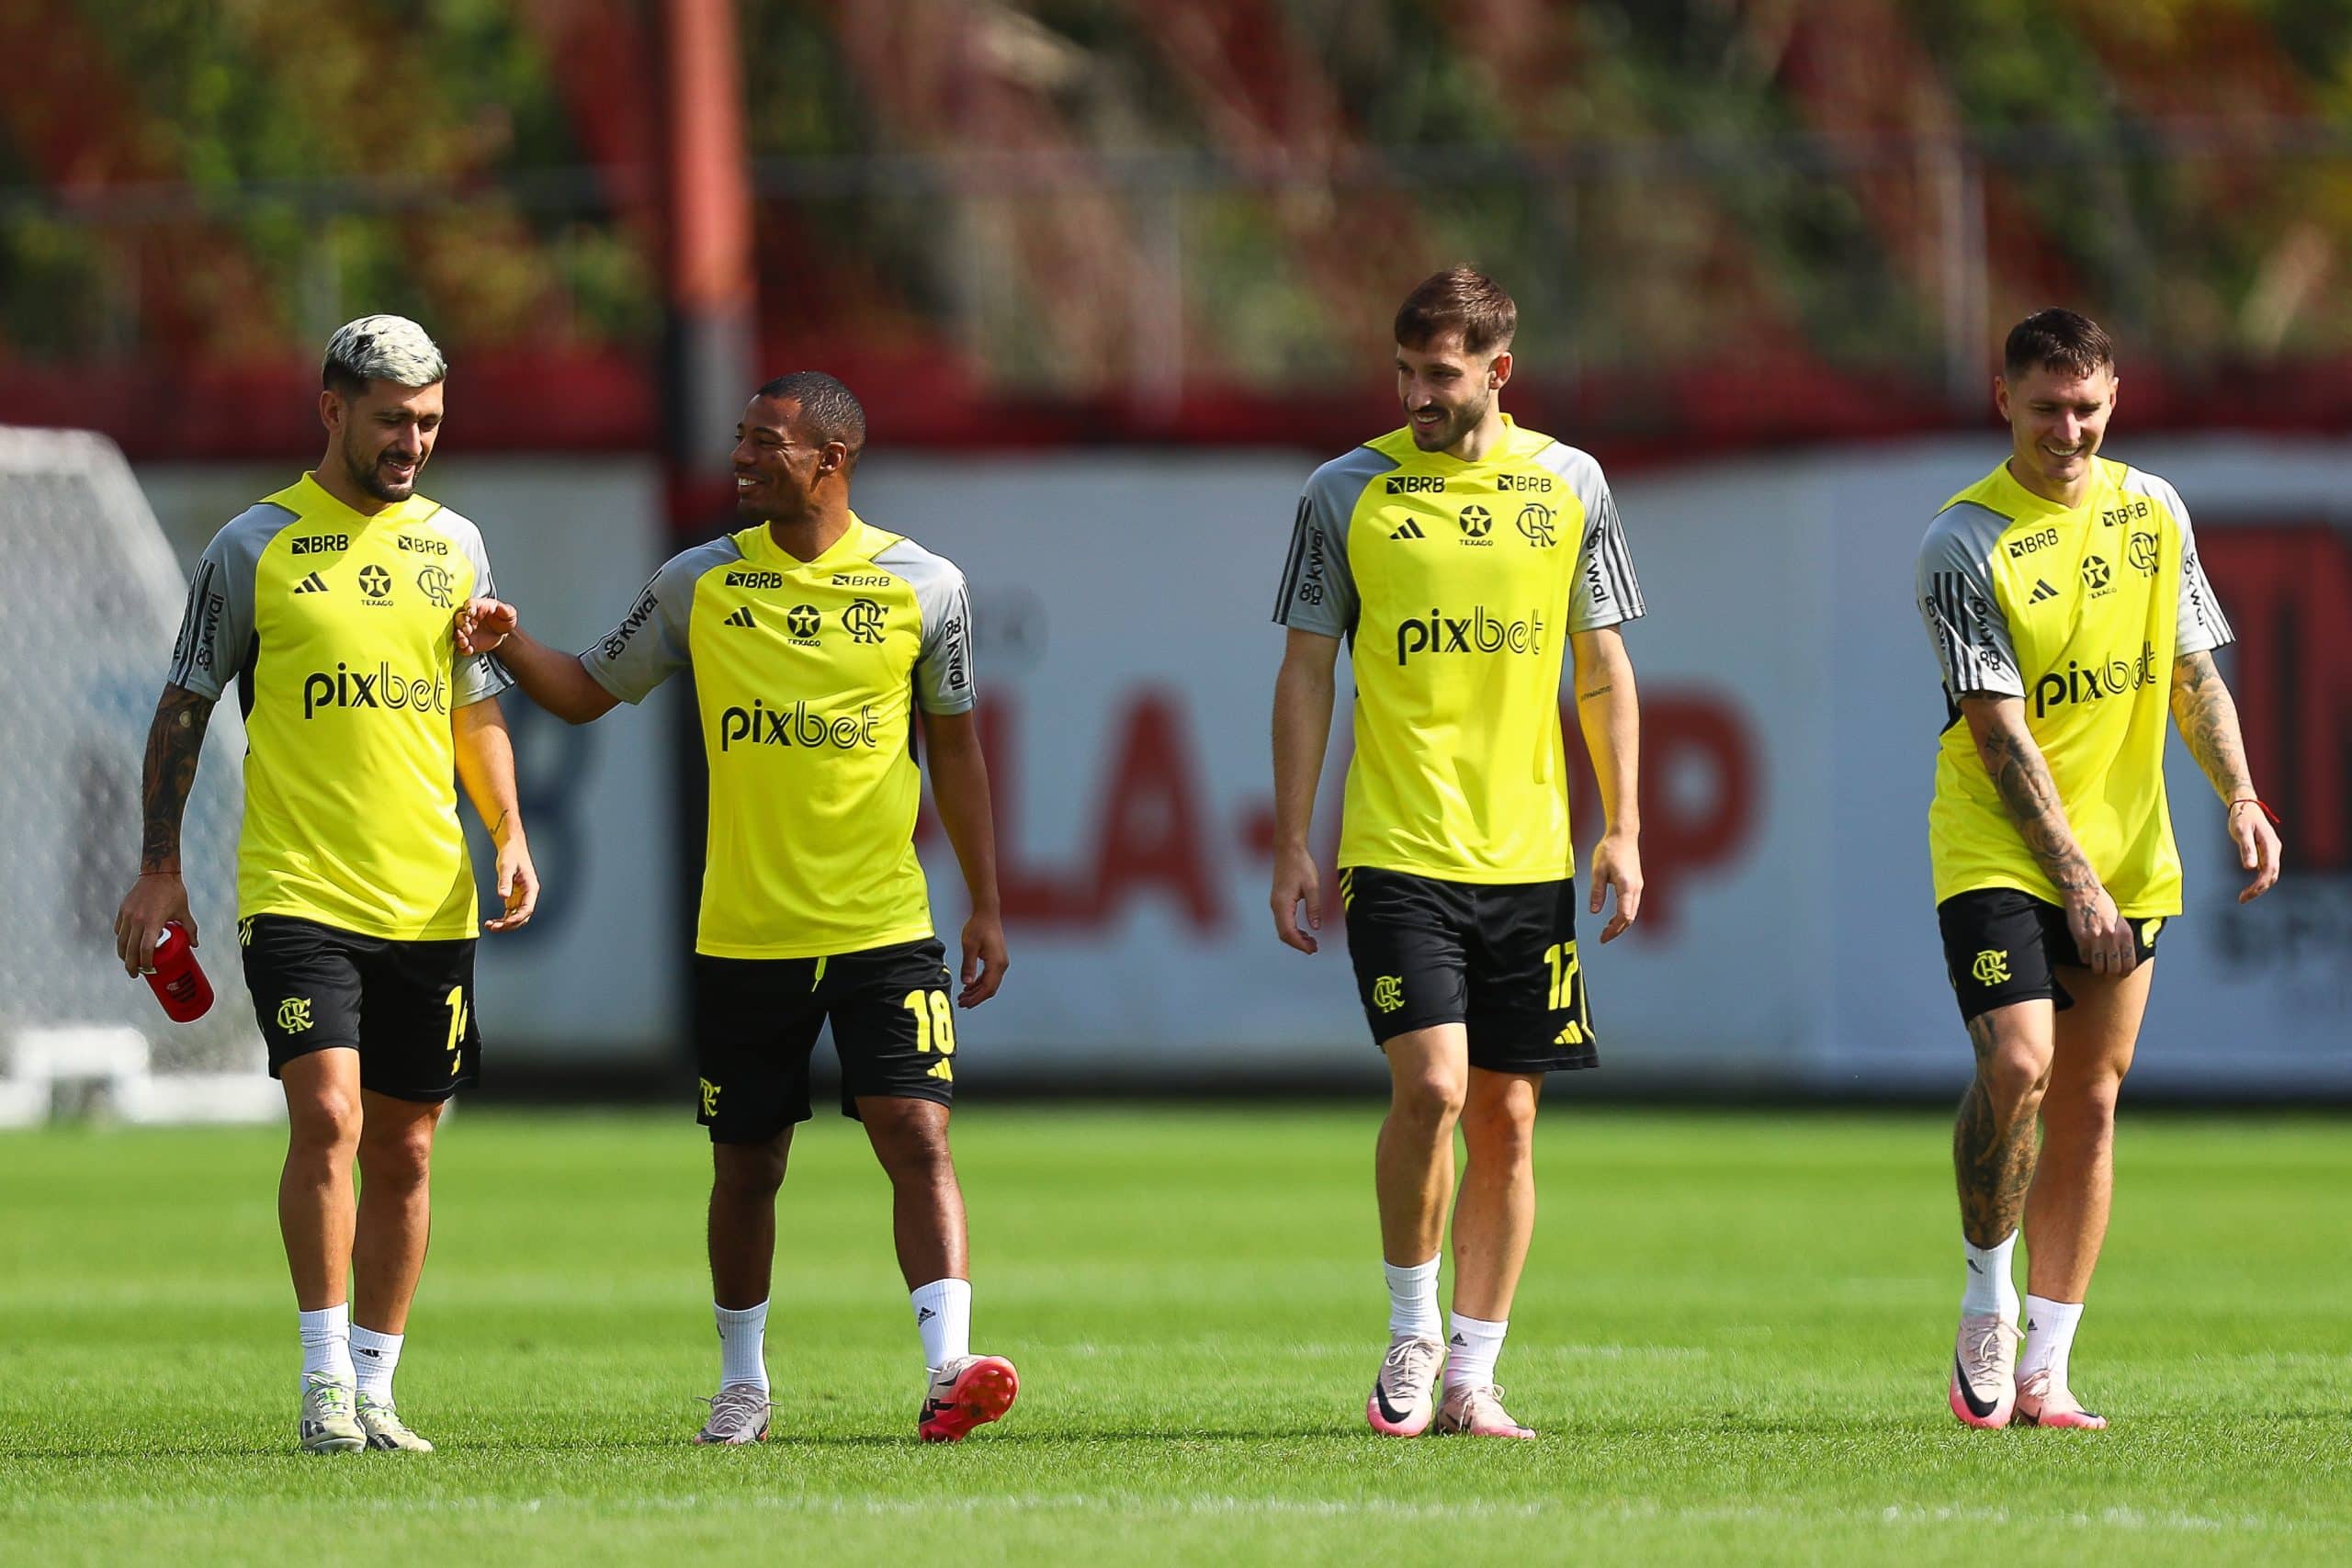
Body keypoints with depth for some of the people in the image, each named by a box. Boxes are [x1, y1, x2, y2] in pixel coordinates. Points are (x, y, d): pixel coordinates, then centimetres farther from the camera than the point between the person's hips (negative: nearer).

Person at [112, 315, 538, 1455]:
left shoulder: (452, 543, 11)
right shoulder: (256, 546, -1)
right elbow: (185, 708, 4)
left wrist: (510, 835, 6)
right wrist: (159, 869, 0)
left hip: (430, 901, 4)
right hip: (298, 891, -4)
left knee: (402, 1151, 6)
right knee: (326, 1116, -18)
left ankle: (373, 1392, 14)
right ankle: (325, 1384, -12)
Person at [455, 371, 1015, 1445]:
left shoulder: (921, 586, 0)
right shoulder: (700, 584, 3)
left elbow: (954, 747, 9)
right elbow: (589, 692, 13)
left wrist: (985, 903, 9)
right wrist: (511, 647, -7)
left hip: (884, 931, -2)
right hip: (743, 939, 2)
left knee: (915, 1134, -15)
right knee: (746, 1165, 8)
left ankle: (949, 1366, -21)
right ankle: (742, 1380, 24)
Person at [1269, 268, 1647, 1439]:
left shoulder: (1568, 486, 6)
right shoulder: (1345, 494, 0)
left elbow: (1603, 663, 11)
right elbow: (1305, 673, 4)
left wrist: (1622, 829, 5)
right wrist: (1290, 847, -1)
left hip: (1529, 857, 2)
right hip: (1396, 850, -2)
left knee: (1506, 1119, 3)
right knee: (1430, 1084, -16)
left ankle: (1472, 1378, 10)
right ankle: (1411, 1336, 3)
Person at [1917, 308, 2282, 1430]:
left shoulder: (2152, 511, 6)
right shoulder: (1964, 542, -11)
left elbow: (2191, 668, 15)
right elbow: (1999, 732, -14)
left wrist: (2239, 797, 0)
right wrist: (2073, 880, -17)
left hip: (2128, 854, 5)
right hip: (1999, 855, -5)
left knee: (2091, 1096, 4)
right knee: (2016, 1066, -22)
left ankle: (2045, 1370, 9)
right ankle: (1987, 1297, 1)